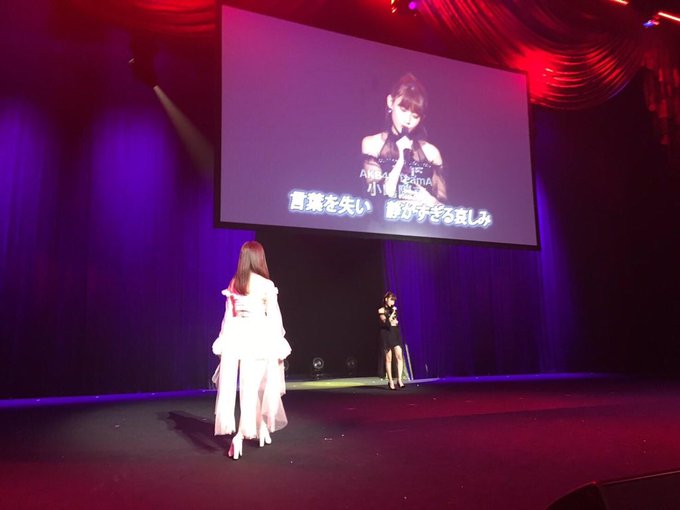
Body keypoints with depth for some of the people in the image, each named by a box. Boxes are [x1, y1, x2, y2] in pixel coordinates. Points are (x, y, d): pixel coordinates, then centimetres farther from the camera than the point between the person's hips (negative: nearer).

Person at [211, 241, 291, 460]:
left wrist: (224, 341, 14)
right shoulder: (266, 285, -6)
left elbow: (228, 315, 8)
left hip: (235, 336, 4)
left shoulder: (233, 284, 5)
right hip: (258, 337, -3)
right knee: (251, 388, 2)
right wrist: (279, 346, 3)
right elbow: (274, 318, -4)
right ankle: (240, 435, -5)